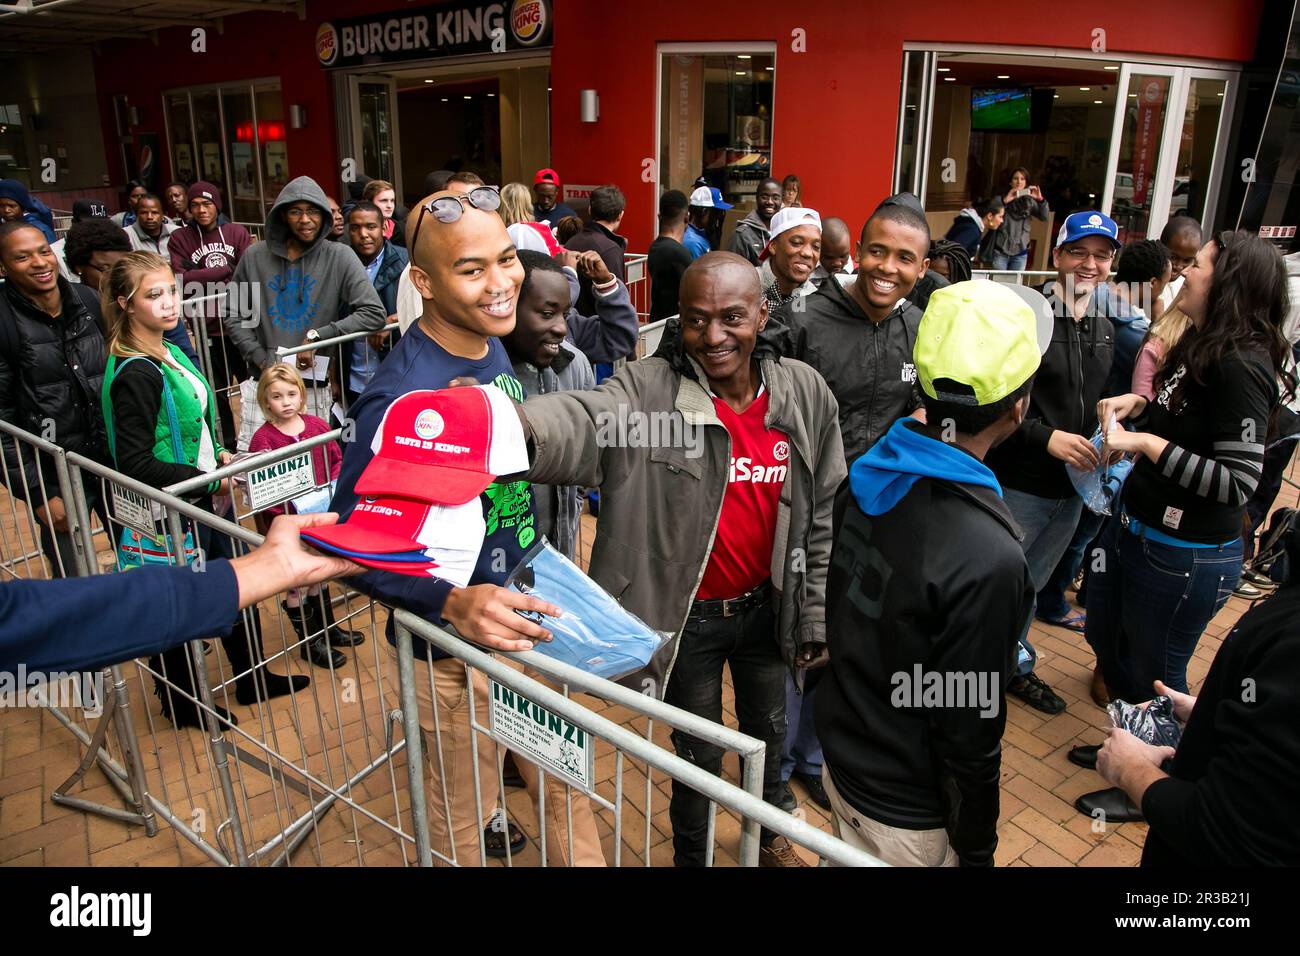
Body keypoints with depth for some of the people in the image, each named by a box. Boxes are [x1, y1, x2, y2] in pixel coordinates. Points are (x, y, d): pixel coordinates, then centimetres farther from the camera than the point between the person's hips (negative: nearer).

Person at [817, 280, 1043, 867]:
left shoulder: (867, 477, -12)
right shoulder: (987, 559, -33)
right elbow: (971, 736, -22)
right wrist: (977, 851, -7)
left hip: (840, 758, 6)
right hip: (906, 818, -6)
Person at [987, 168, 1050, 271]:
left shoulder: (1029, 201, 7)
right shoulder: (1001, 198, 1)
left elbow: (1045, 217, 0)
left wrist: (1041, 200, -16)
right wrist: (1005, 200, -27)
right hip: (1000, 252, -2)